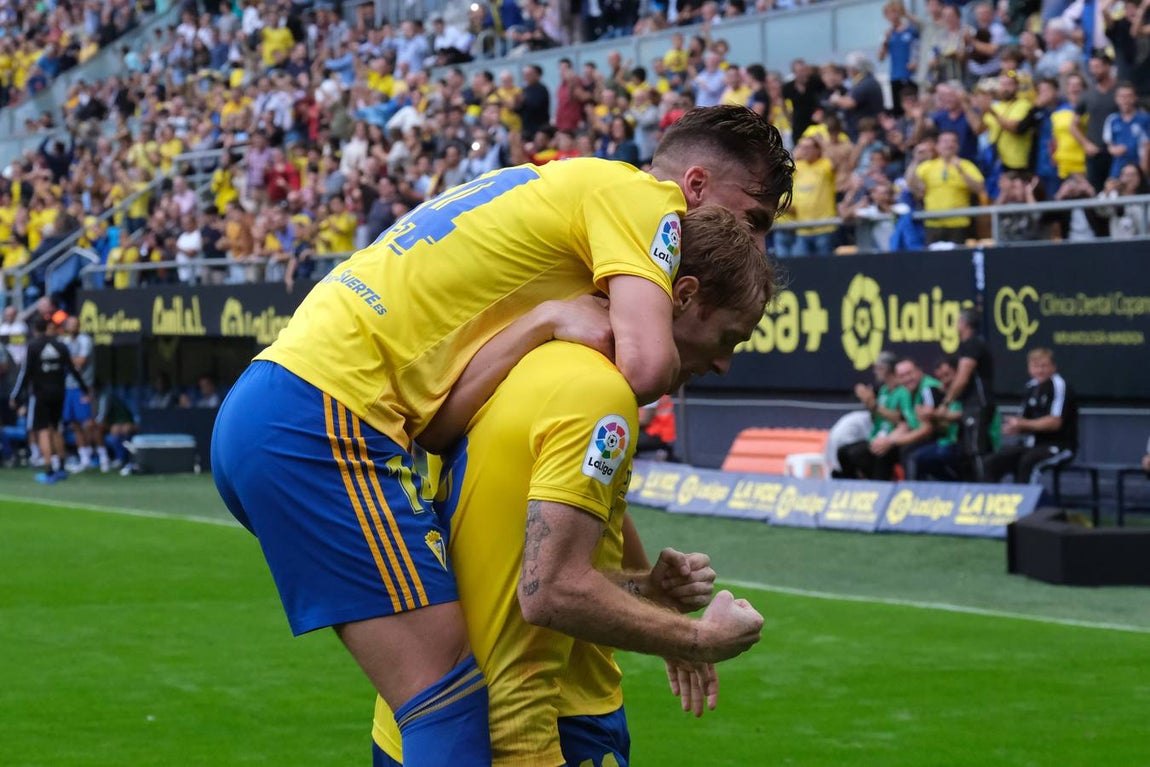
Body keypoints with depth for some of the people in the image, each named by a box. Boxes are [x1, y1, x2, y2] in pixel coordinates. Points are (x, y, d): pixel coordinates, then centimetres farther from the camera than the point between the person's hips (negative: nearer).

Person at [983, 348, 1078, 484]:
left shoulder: (1059, 385, -10)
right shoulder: (1033, 387, 12)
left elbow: (1055, 422, -18)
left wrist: (1023, 424, -16)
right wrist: (1014, 427, -9)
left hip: (1059, 446, -8)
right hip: (1034, 444, 8)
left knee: (1028, 461, -36)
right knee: (993, 461, -8)